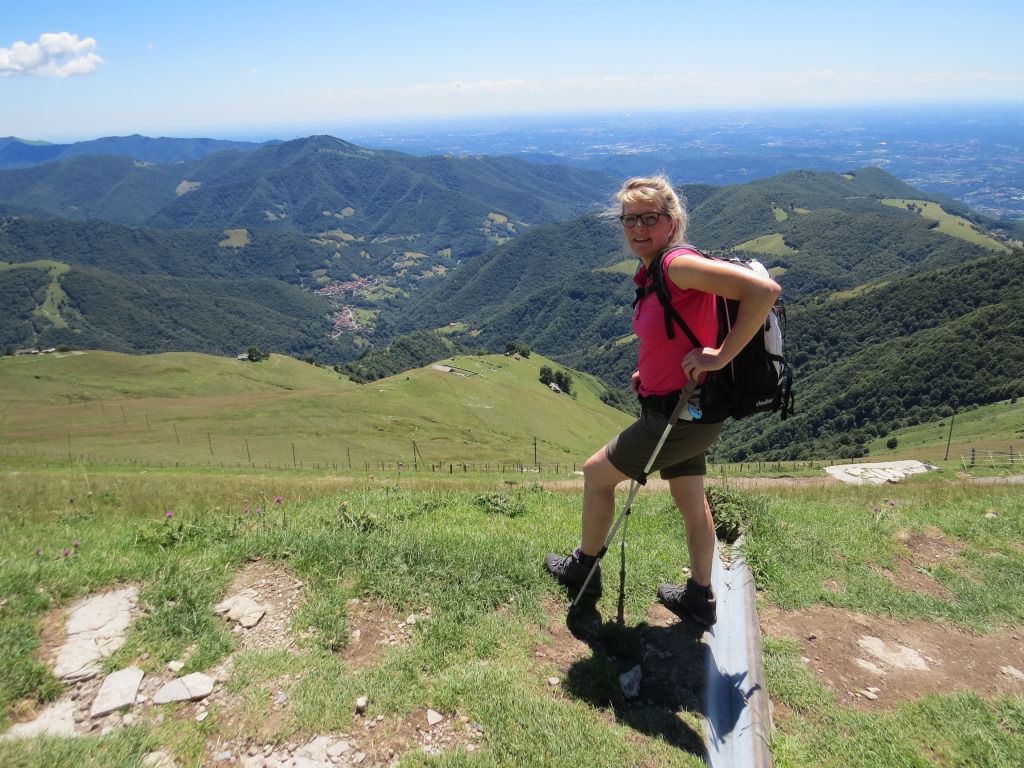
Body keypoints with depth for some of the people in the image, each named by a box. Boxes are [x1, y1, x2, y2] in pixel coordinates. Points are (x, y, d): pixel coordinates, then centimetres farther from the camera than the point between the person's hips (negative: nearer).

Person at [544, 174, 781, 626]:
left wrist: (721, 356, -28)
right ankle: (700, 600, 40)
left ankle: (584, 568, 31)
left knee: (596, 473, 9)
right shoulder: (652, 274, 6)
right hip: (686, 408, 9)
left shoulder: (678, 264, -22)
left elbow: (764, 289, -31)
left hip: (682, 413, -9)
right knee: (691, 504, 21)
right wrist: (651, 373, 8)